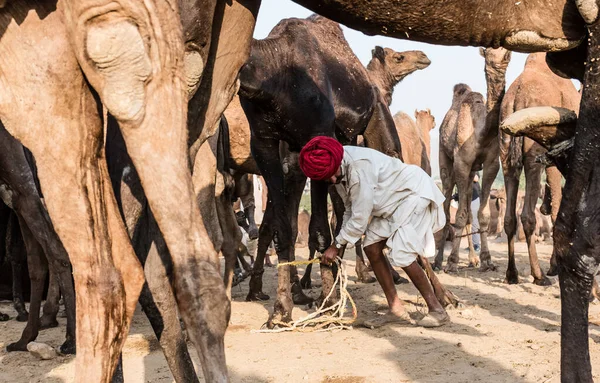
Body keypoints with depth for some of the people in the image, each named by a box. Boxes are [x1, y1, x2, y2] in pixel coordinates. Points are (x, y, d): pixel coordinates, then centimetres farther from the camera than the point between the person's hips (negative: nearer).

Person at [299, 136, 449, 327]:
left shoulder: (359, 167, -34)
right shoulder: (340, 171, -6)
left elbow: (360, 218, -28)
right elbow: (351, 208, 5)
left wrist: (336, 245, -16)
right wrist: (340, 242, -1)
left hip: (414, 192, -9)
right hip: (393, 200, 9)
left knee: (401, 254, -17)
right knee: (371, 247, -1)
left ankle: (437, 310, -4)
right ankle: (396, 309, 5)